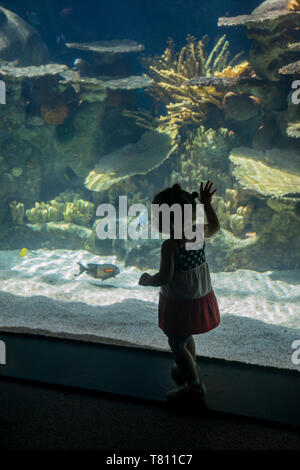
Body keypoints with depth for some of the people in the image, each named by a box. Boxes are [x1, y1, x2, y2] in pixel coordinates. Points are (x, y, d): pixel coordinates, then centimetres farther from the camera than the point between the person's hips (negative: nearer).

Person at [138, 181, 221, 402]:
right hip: (202, 297, 8)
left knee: (177, 344, 10)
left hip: (179, 303, -8)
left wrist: (147, 280, -9)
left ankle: (195, 386, 21)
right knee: (186, 337, 29)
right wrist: (207, 203, 21)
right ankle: (191, 370, 49)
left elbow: (164, 278, -27)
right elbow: (215, 226, 17)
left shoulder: (170, 245, -27)